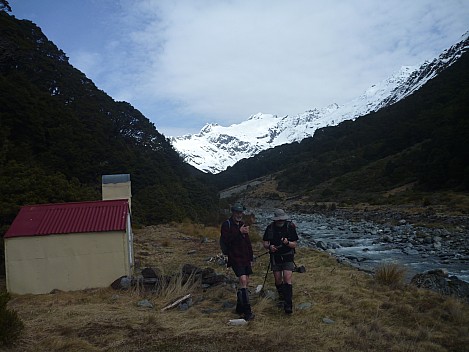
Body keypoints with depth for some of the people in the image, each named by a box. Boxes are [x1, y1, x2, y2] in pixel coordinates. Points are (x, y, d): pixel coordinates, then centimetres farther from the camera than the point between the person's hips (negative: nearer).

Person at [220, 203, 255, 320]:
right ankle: (247, 311, -16)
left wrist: (251, 258, 21)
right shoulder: (227, 225, -6)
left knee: (246, 282, 8)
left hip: (245, 258, 7)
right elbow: (226, 240, -22)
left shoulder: (243, 225, 16)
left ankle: (239, 308, 22)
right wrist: (239, 232, -28)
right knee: (243, 281, -18)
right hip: (235, 258, -7)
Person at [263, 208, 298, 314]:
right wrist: (270, 247, -20)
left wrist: (287, 242, -26)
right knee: (278, 280, 8)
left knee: (287, 280, -12)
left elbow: (294, 245, -5)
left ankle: (288, 305, -8)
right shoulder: (270, 228, -3)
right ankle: (281, 295, 38)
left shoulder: (290, 227, -8)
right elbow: (265, 243, 2)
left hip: (288, 257, -2)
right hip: (275, 257, 2)